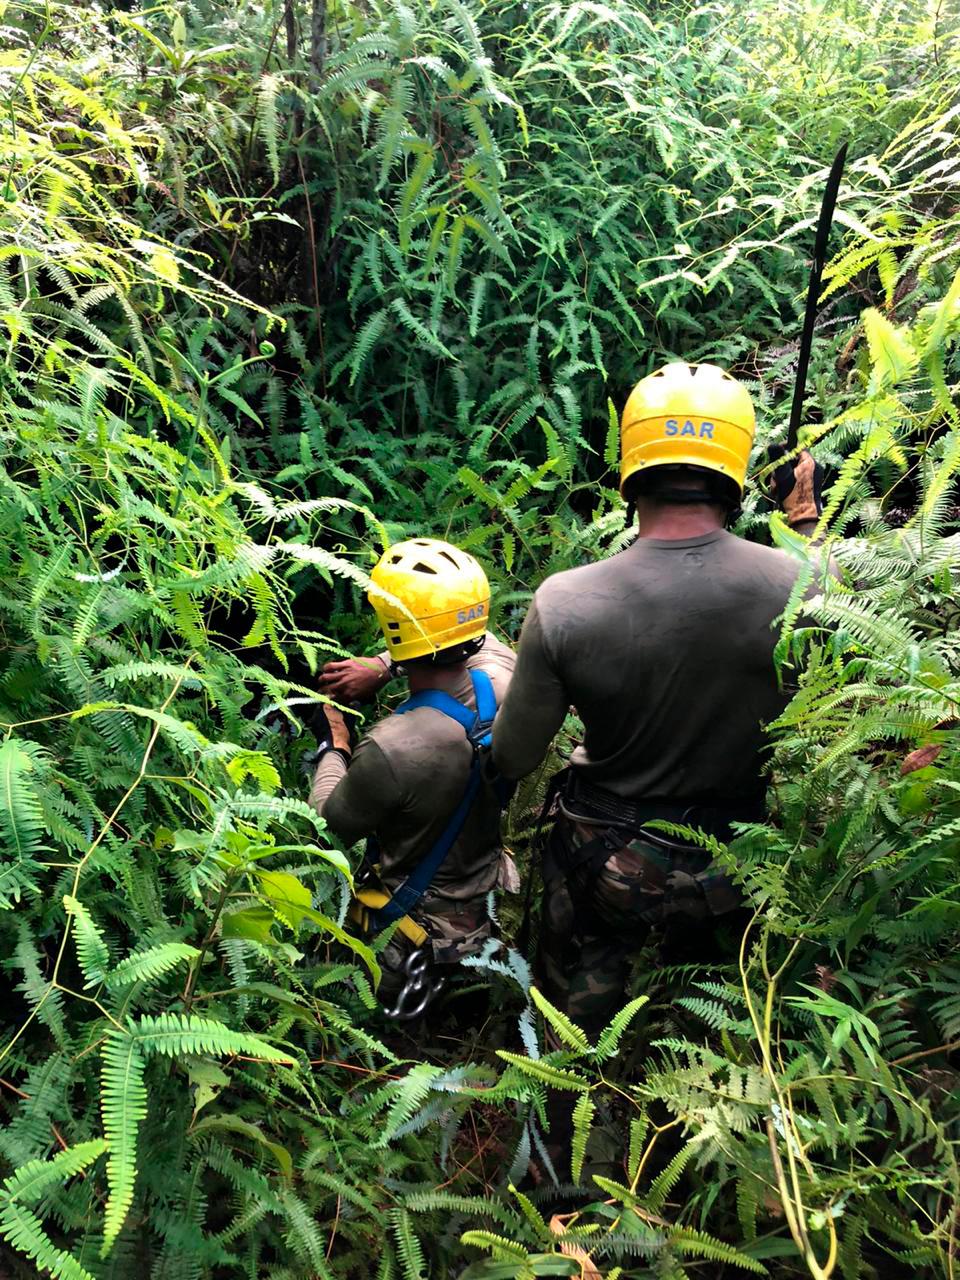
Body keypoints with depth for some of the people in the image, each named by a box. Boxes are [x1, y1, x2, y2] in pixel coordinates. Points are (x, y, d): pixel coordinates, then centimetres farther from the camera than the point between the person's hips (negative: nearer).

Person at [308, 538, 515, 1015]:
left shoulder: (390, 750, -36)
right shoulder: (501, 674, -20)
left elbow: (329, 828, -16)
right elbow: (471, 638, 5)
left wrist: (334, 745, -1)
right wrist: (382, 667, -4)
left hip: (417, 917, -6)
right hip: (487, 888, 6)